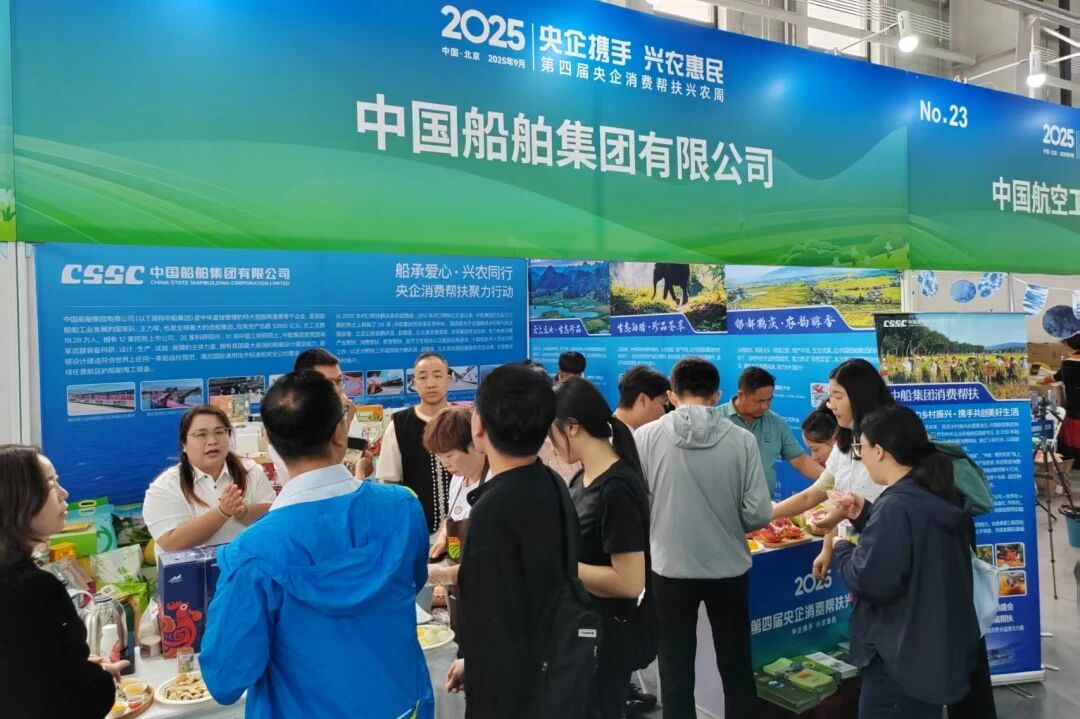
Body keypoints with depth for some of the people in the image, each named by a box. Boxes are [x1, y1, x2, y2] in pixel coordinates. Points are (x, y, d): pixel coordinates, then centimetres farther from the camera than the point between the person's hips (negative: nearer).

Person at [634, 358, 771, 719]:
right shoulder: (742, 439, -10)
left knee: (676, 671, 15)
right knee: (736, 668, 20)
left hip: (670, 568, -1)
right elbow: (759, 515, -10)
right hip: (728, 569, 1)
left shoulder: (646, 436, -11)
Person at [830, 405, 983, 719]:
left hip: (903, 656, -9)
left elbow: (870, 581, -25)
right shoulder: (939, 495, 3)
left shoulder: (895, 506, -27)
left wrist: (842, 549, -9)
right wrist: (865, 516, 5)